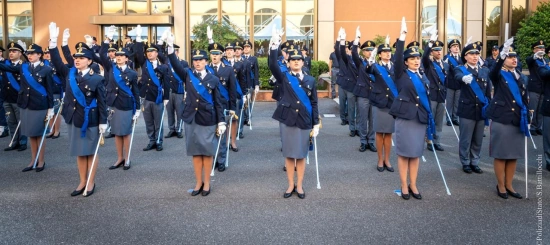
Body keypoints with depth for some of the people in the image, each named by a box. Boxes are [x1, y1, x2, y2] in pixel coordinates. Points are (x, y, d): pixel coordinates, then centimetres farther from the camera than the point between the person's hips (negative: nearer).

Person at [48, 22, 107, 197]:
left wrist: (103, 122, -12)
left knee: (90, 152, 7)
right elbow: (57, 62, -7)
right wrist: (53, 41, -18)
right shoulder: (69, 73, 4)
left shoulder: (96, 79, -9)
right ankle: (82, 182, 23)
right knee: (79, 152, 13)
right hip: (73, 119, 5)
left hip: (90, 120, -5)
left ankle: (91, 183, 17)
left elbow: (101, 102, -9)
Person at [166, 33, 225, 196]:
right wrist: (170, 47, -28)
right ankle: (199, 183, 20)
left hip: (208, 120, -2)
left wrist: (221, 122, -4)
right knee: (195, 152, 9)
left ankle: (207, 183, 17)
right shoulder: (188, 75, 4)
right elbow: (175, 65, -14)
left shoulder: (213, 79, 0)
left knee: (207, 152, 4)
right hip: (191, 119, 2)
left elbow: (218, 103, 0)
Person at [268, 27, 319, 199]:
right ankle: (291, 185, 20)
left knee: (301, 154, 8)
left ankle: (299, 186, 20)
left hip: (305, 121, 1)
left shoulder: (310, 80, 6)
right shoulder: (283, 77, 1)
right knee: (289, 154, 7)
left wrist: (316, 124, 0)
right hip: (287, 120, -1)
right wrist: (274, 44, -29)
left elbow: (314, 103, 6)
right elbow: (272, 65, -17)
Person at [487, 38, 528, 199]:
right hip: (501, 120, -6)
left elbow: (525, 99, 16)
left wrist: (527, 120, 12)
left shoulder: (521, 77, 13)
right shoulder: (499, 75, -3)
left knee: (514, 155, 10)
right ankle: (500, 186, 14)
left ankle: (509, 185, 22)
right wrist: (502, 56, -44)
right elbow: (492, 73, -29)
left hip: (518, 121, 6)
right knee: (501, 155, 2)